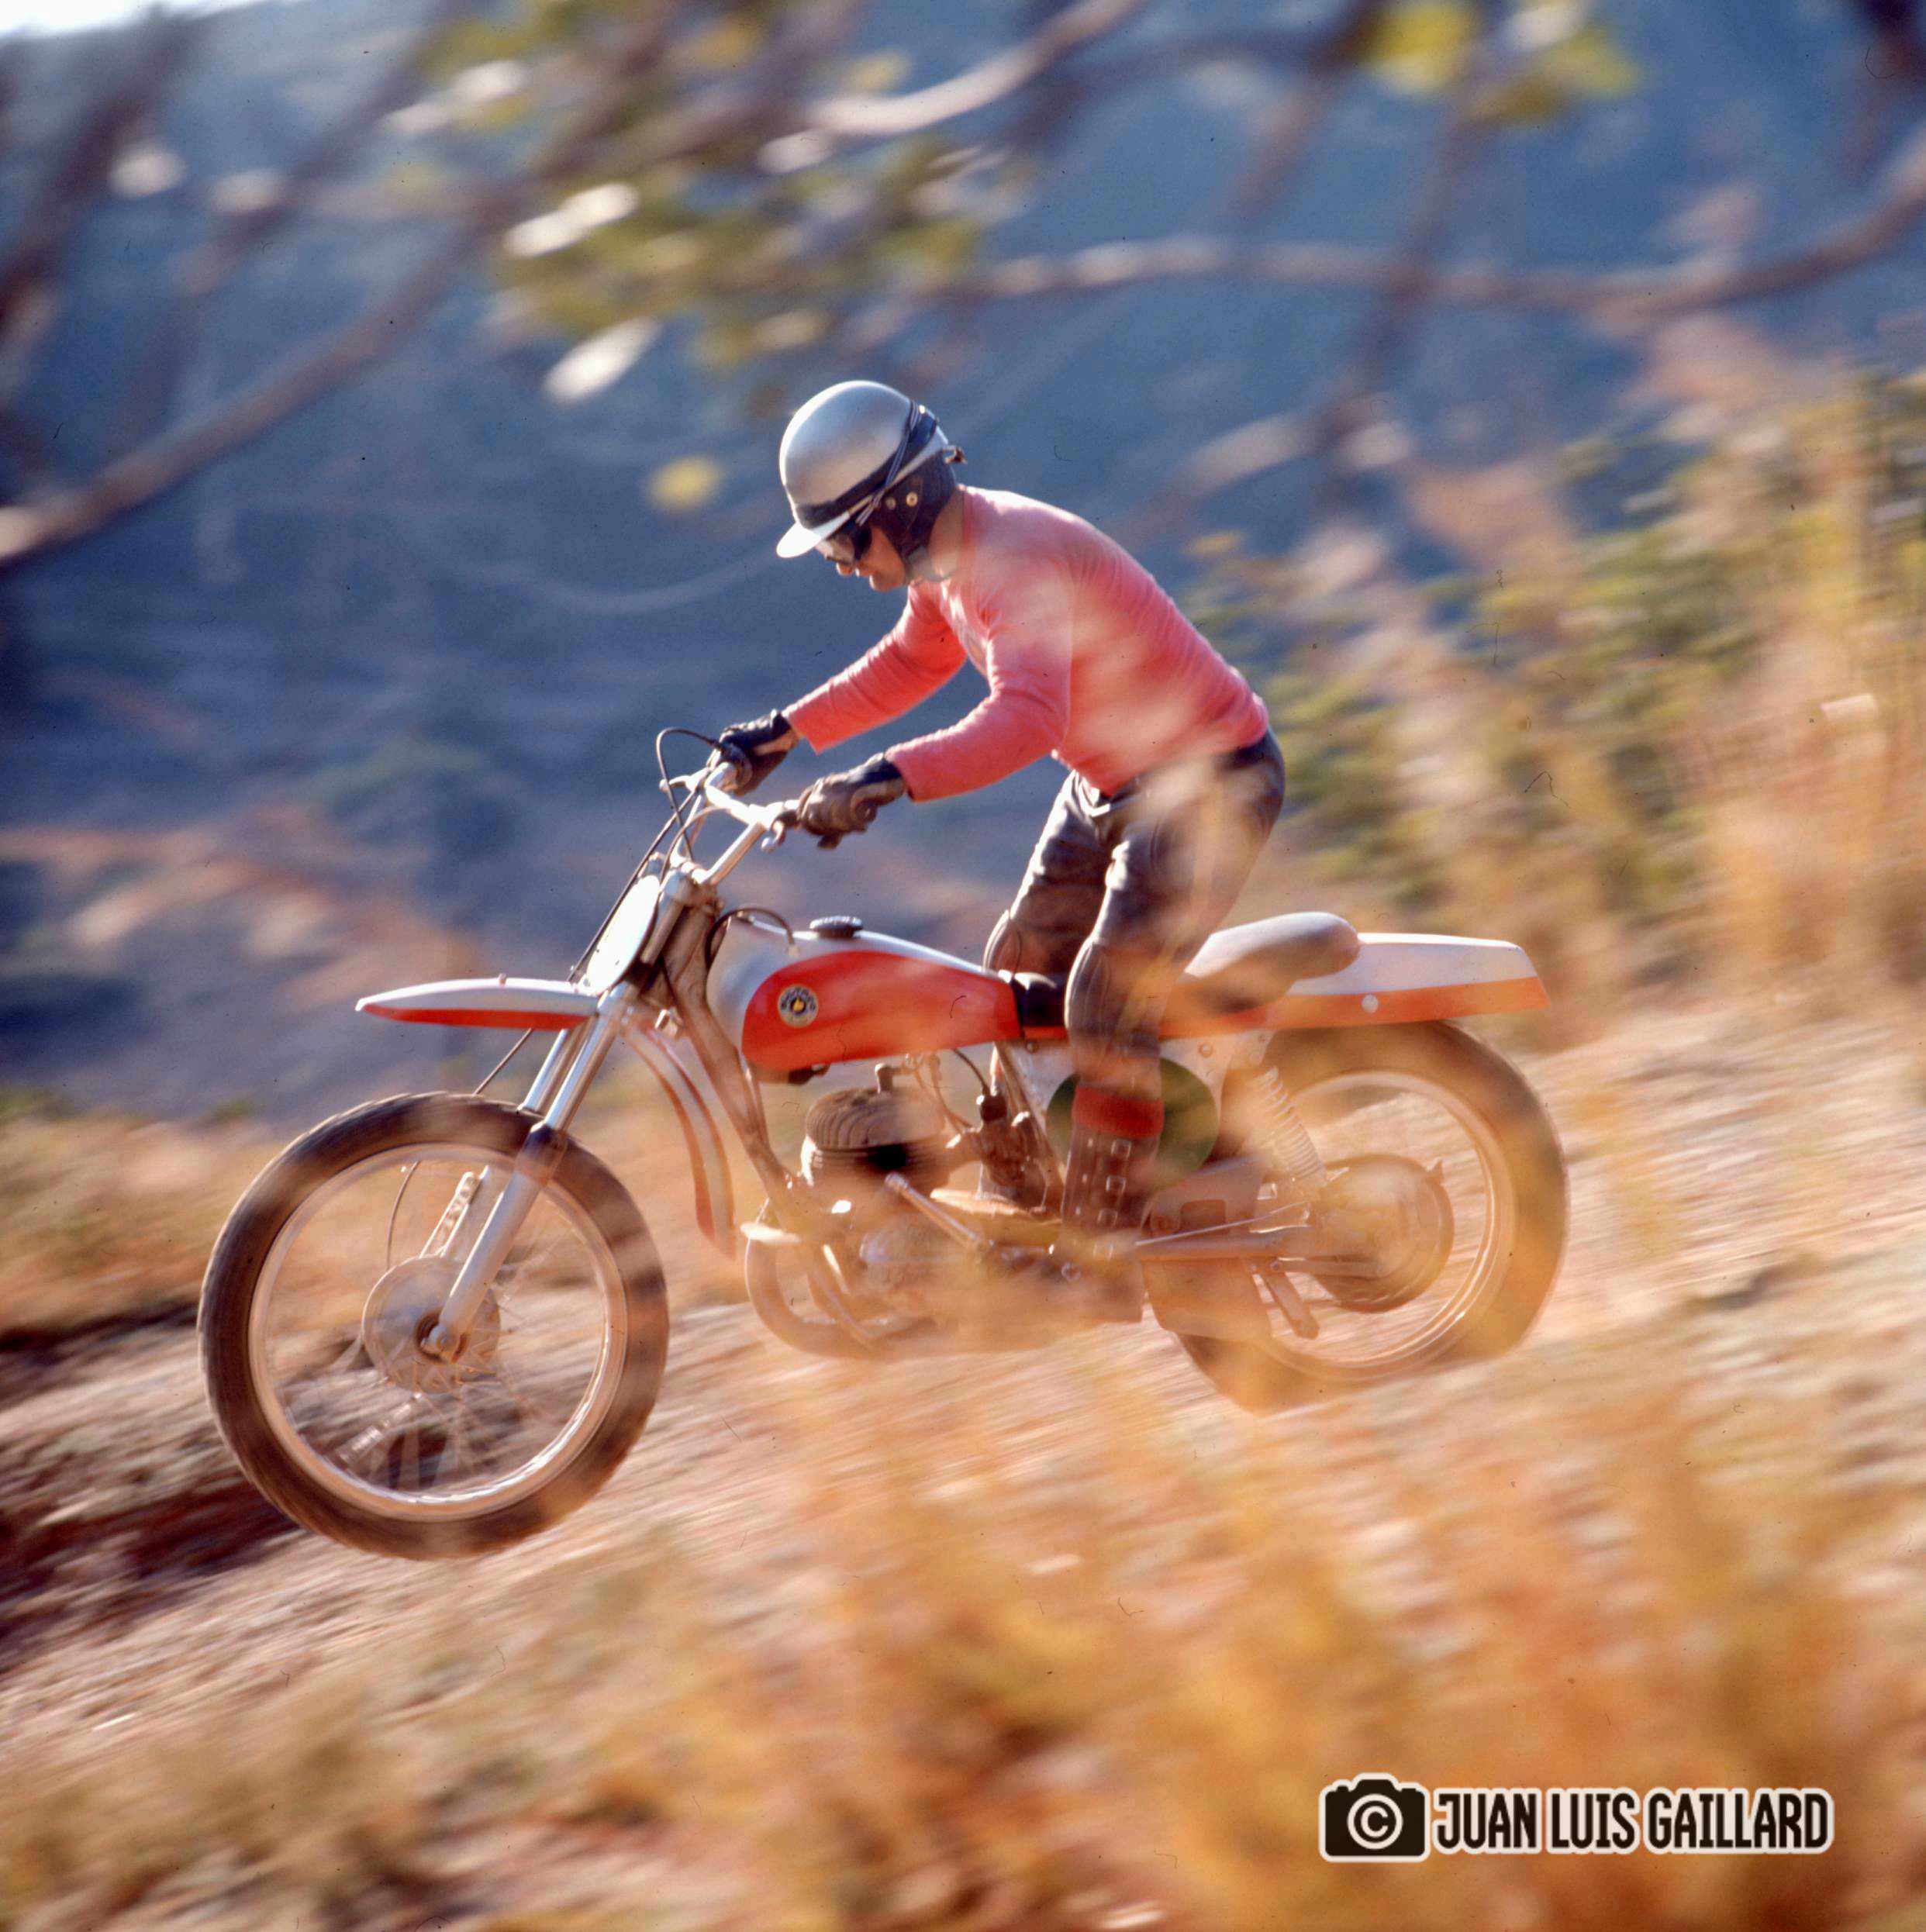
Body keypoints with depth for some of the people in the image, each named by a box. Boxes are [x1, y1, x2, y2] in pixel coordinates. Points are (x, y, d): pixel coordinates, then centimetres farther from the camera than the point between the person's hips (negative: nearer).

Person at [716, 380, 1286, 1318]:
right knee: (1013, 990, 12)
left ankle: (1100, 1263, -17)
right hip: (1111, 784, 10)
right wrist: (785, 732, 14)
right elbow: (914, 660, 22)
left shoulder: (1018, 558, -30)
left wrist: (889, 779, -57)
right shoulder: (945, 557, 0)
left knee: (1106, 1005, -20)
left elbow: (1027, 716, -47)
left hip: (1208, 776, -10)